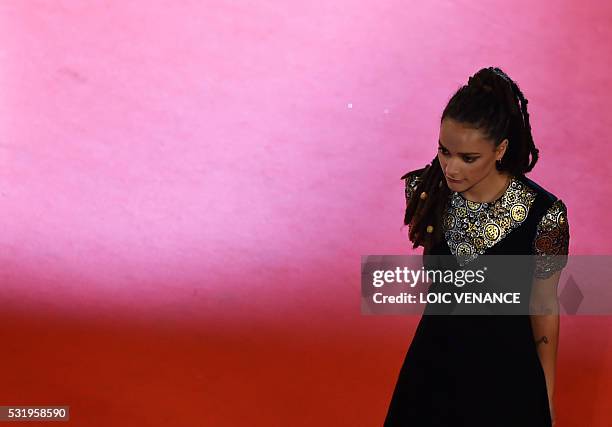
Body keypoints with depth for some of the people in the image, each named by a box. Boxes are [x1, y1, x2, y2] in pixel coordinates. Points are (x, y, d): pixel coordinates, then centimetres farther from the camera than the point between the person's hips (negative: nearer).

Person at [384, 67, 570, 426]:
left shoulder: (543, 215, -23)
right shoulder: (426, 189, -14)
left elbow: (545, 306, -9)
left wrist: (547, 395, 0)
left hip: (505, 368, -3)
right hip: (434, 359, 3)